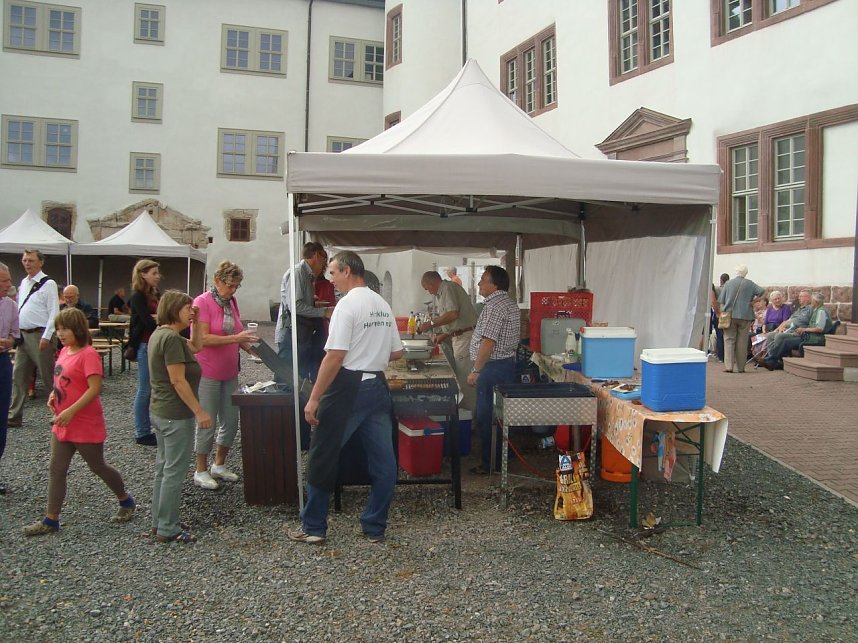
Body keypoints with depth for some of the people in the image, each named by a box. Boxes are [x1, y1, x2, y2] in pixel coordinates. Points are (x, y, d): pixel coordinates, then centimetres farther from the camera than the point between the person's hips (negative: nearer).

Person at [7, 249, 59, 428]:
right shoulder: (23, 283, 14)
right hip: (23, 335, 8)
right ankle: (14, 416, 15)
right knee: (18, 376, 9)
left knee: (49, 377, 0)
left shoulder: (48, 284, -9)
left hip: (40, 335, -7)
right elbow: (20, 309, 20)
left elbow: (54, 312, -13)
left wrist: (46, 337, -18)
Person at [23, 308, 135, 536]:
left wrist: (70, 411, -26)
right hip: (62, 424, 8)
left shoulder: (88, 354, -18)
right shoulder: (65, 351, 7)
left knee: (98, 467, 8)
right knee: (56, 471, 8)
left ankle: (126, 501, 28)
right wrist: (54, 395, 1)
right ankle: (50, 520, 16)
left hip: (86, 425, -8)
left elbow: (95, 389, -24)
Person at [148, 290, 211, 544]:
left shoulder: (160, 333, 10)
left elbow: (196, 346, 21)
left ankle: (159, 522, 29)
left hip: (160, 412, 10)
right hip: (177, 415, -10)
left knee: (163, 469, 18)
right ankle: (168, 529, 10)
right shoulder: (171, 338, -20)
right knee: (174, 472, 0)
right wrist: (199, 412, -20)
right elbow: (178, 380, -23)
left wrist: (196, 322, 8)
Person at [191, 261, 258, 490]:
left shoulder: (232, 302, 8)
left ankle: (219, 465, 29)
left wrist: (250, 348, -1)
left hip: (230, 372, 7)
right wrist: (236, 338, -26)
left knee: (231, 421, 12)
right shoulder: (202, 302, -13)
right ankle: (201, 471, 17)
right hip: (208, 373, -7)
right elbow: (203, 339, -20)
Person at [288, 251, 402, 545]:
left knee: (323, 460, 5)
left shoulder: (347, 304, -12)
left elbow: (335, 356, -18)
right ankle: (375, 527, 20)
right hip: (378, 386, 8)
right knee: (383, 461, 10)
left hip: (348, 388, -7)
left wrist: (314, 398, -16)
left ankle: (313, 527, 15)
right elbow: (396, 353, 17)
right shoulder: (383, 305, 12)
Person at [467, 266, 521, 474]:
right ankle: (502, 457, 23)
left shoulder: (494, 305, -18)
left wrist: (475, 371, -18)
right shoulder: (511, 303, 14)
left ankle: (489, 464, 4)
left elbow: (488, 342, -23)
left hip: (493, 368, -10)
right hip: (508, 363, 10)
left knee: (487, 417, -2)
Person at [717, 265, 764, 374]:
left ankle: (728, 366, -7)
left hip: (730, 315, 0)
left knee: (729, 341, 3)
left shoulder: (728, 283, 5)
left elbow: (721, 301, 2)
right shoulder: (749, 284, 3)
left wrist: (723, 313, 7)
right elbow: (762, 291, -6)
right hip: (745, 316, 0)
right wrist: (753, 299, 5)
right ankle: (740, 367, 7)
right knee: (742, 342, 5)